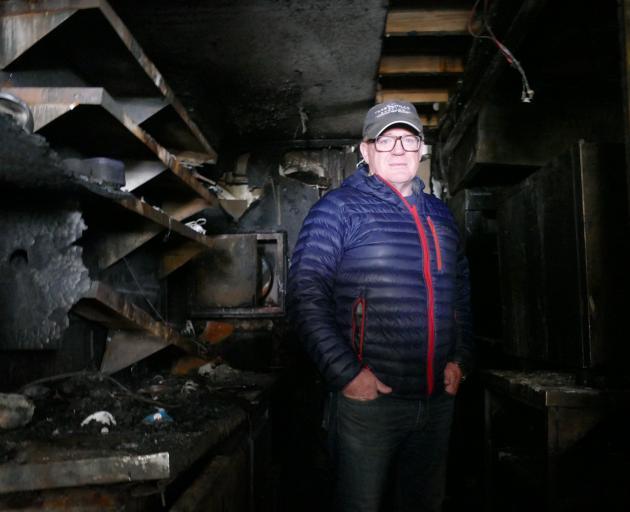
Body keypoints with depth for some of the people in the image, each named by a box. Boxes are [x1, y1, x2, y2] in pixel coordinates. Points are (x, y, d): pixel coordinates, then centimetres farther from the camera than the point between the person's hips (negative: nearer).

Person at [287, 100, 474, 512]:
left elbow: (462, 292, 20)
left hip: (438, 398, 6)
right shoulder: (340, 208, -6)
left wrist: (460, 359, 7)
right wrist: (345, 373, -18)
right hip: (369, 398, -5)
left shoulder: (439, 214, 13)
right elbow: (306, 294, -13)